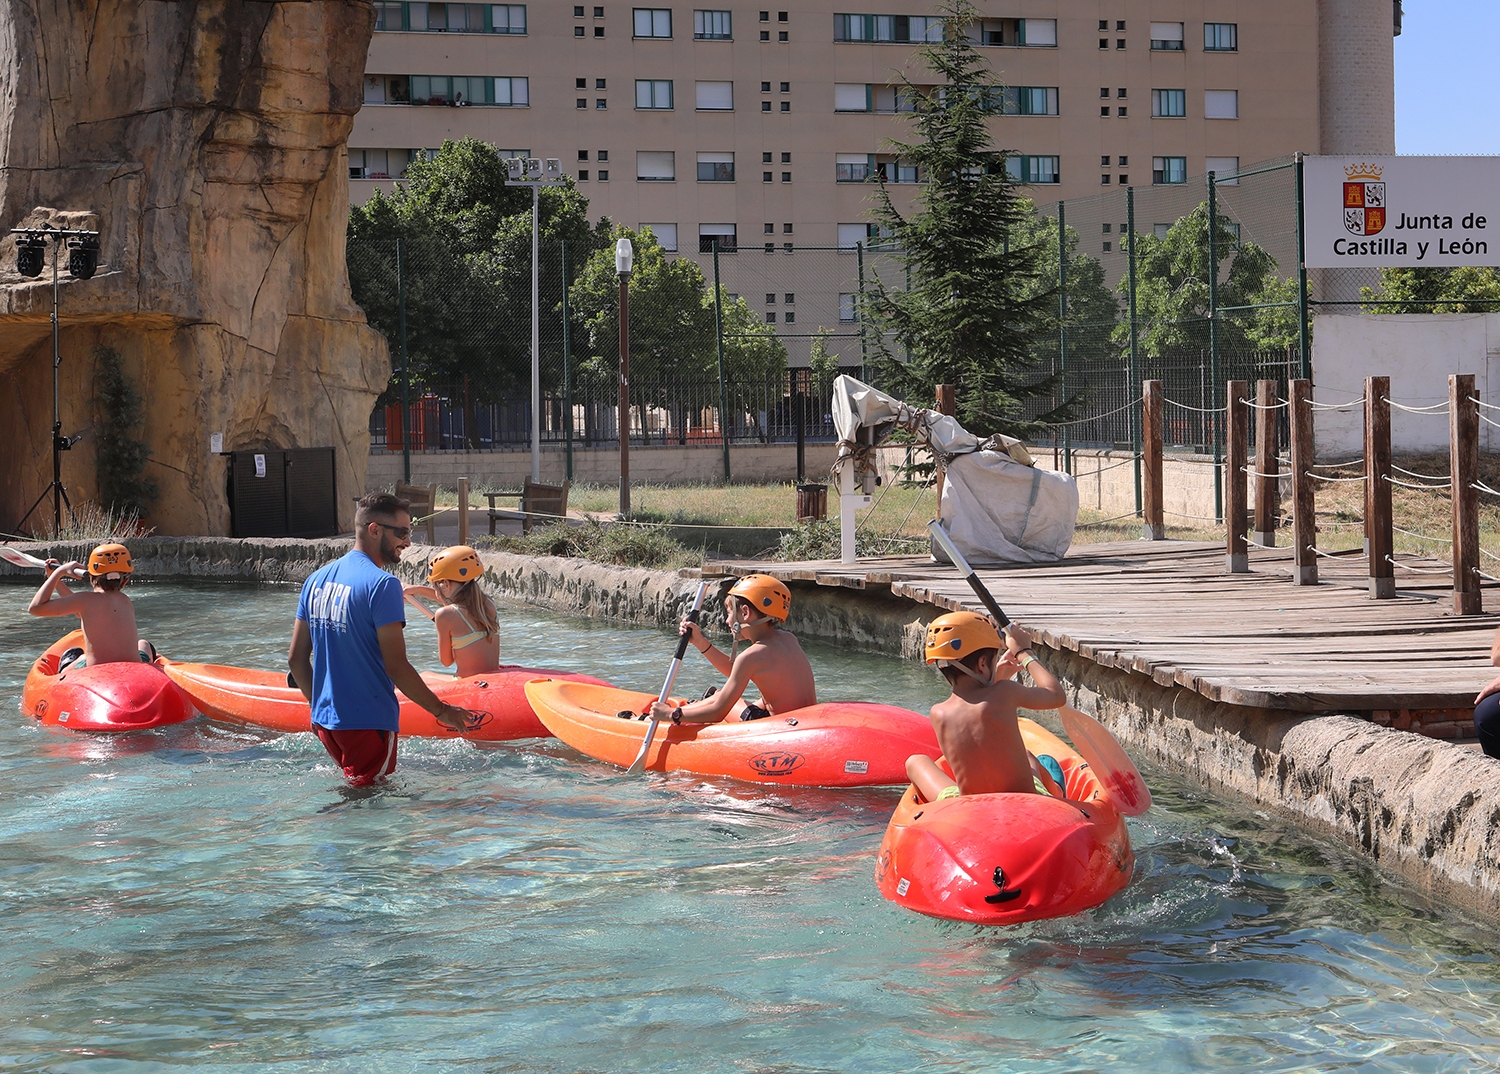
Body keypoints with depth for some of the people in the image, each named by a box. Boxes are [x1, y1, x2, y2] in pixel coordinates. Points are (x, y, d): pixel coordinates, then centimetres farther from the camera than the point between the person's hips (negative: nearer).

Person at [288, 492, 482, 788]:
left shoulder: (316, 580, 9)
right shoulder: (381, 584, -16)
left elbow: (296, 659, 12)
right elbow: (396, 667, -18)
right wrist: (442, 711, -9)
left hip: (325, 722, 8)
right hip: (368, 725, -8)